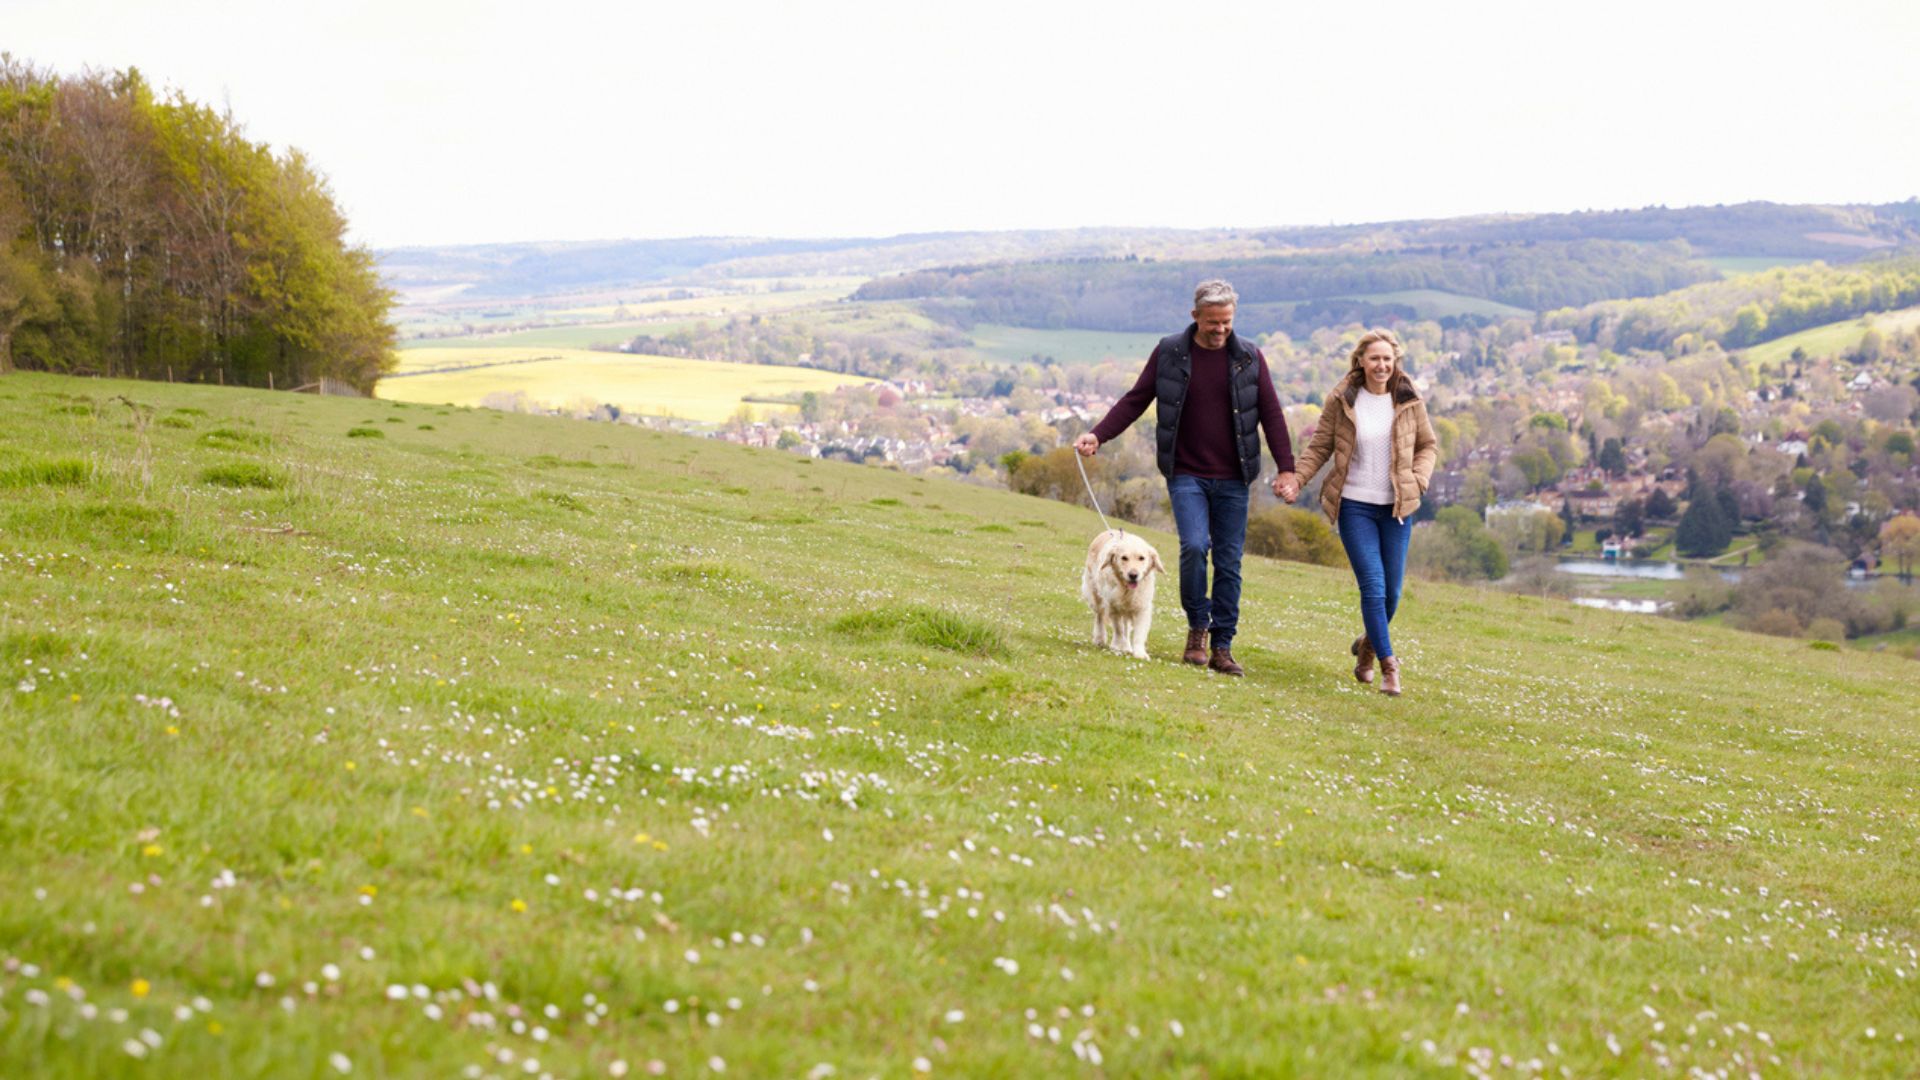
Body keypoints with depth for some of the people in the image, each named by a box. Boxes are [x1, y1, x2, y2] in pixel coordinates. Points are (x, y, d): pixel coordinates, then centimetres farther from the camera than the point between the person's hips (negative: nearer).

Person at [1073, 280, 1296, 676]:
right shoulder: (1169, 353, 0)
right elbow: (1135, 400, 4)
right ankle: (1198, 626, 3)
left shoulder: (1249, 358, 3)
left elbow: (1271, 414, 4)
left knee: (1228, 561, 3)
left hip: (1232, 479, 2)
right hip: (1186, 475, -2)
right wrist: (1098, 435, -9)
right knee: (1194, 545, -19)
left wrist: (1286, 468, -4)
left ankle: (1222, 647, 11)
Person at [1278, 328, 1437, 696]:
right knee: (1373, 587, -10)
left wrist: (1418, 479, -4)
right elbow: (1320, 447, 2)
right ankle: (1388, 664, -3)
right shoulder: (1342, 400, -4)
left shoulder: (1409, 401, 1)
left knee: (1391, 592, 7)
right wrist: (1296, 479, -11)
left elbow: (1428, 445, 12)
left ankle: (1368, 645, 35)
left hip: (1396, 507, 2)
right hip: (1355, 506, -2)